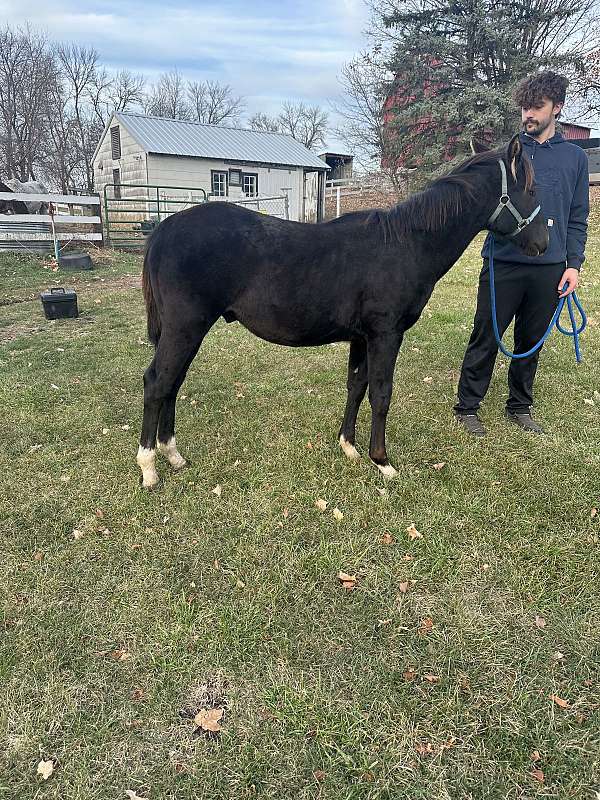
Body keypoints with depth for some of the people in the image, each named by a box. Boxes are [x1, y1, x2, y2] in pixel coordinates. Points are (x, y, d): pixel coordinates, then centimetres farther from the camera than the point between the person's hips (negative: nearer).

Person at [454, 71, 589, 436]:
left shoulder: (575, 157, 10)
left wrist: (574, 264, 1)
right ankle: (467, 406, 12)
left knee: (532, 341, 11)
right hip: (503, 263, -2)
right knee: (485, 340, 0)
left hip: (549, 268, 2)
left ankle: (520, 405, 26)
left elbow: (578, 218, 11)